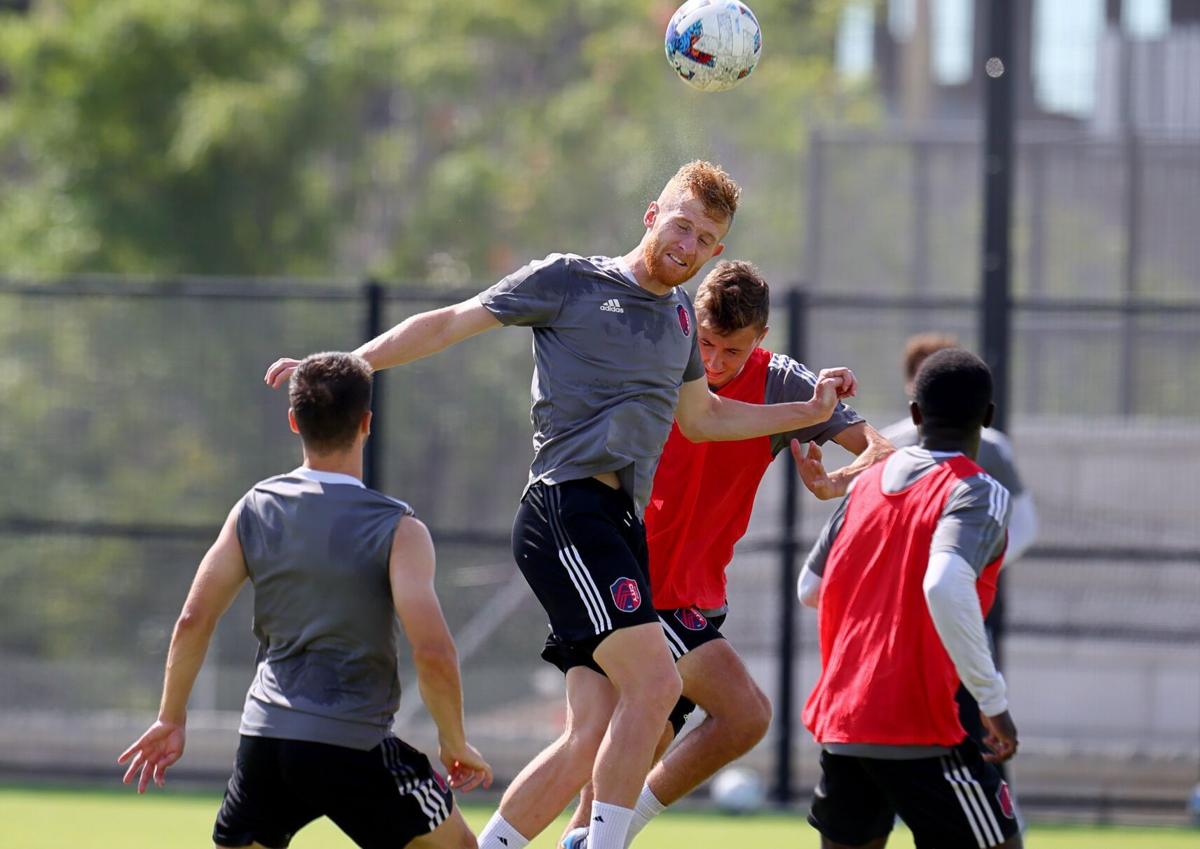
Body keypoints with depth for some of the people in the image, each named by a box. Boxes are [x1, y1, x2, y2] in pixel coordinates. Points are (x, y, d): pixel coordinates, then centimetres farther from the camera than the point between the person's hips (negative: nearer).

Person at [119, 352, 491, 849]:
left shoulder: (254, 510, 5)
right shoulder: (397, 530, -8)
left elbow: (194, 621, 3)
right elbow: (433, 652, -16)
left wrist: (171, 719, 14)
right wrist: (454, 743, -1)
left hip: (264, 737, 3)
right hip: (354, 747, -3)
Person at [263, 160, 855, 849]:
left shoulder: (680, 314, 22)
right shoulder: (567, 281, 2)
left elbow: (701, 416, 36)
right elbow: (445, 325, 4)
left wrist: (811, 412, 30)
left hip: (623, 524, 8)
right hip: (567, 505, -8)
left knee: (595, 737, 2)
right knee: (654, 682, -21)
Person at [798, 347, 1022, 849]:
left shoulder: (867, 484, 11)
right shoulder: (978, 493, -9)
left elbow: (809, 590, 20)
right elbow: (944, 586, -27)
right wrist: (993, 700, -20)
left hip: (838, 724, 7)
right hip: (918, 727, -6)